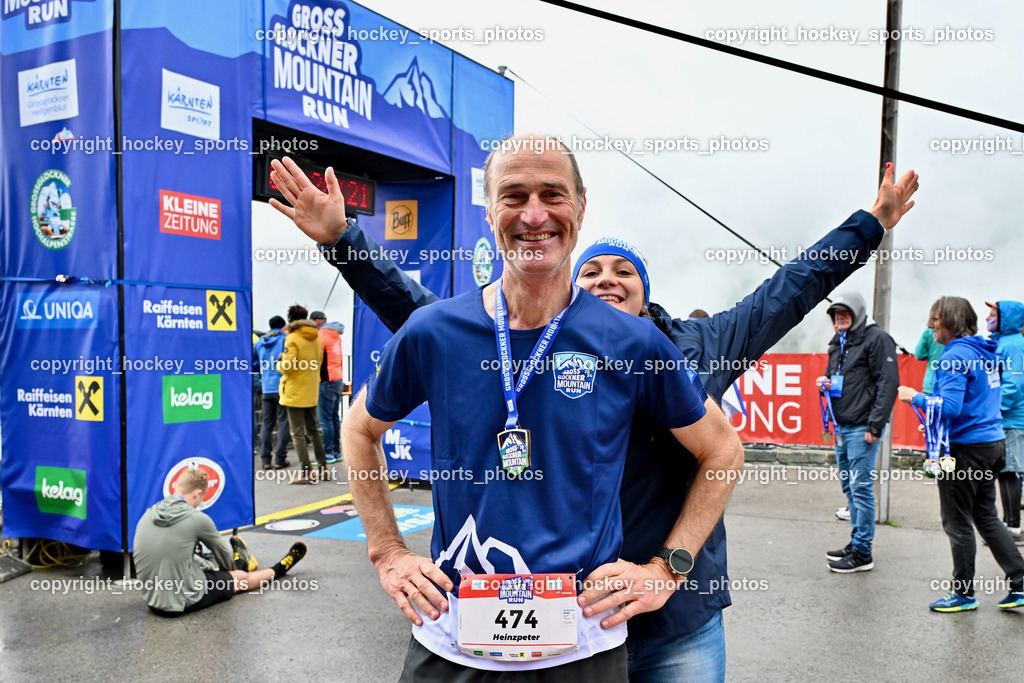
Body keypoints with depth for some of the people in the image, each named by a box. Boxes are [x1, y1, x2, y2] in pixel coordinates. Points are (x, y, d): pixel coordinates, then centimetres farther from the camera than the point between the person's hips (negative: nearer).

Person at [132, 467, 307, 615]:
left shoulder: (147, 515, 2)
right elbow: (222, 549, 4)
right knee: (240, 577, 19)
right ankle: (278, 569, 44)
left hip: (153, 601, 6)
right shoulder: (196, 518, -17)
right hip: (185, 601, -6)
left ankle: (236, 562, 60)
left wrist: (212, 567, 25)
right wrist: (231, 570, 25)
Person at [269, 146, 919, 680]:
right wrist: (343, 239, -5)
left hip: (682, 623, 1)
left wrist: (870, 224, 18)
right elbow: (417, 309, 0)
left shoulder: (698, 347, 3)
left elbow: (787, 291, 12)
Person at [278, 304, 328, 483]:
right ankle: (323, 467, 20)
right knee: (313, 431, 17)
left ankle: (307, 473, -5)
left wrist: (280, 361, 1)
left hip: (295, 393, -7)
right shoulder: (316, 339, 9)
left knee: (297, 433, -3)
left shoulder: (292, 339, -13)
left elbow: (287, 367, -18)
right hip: (312, 393, 7)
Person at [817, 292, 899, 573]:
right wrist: (825, 382, 5)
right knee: (849, 486, 14)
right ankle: (856, 541, 25)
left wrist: (875, 424, -18)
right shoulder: (838, 343, 17)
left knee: (861, 488, -5)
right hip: (841, 426, 9)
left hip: (862, 427, -9)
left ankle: (862, 552, 3)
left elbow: (888, 383, -15)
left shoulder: (877, 338, -9)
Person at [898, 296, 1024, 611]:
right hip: (993, 443, 9)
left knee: (957, 523, 4)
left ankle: (964, 594, 15)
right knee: (987, 516, 19)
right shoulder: (985, 353, 10)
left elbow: (949, 407, -26)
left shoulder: (955, 356, -18)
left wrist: (915, 397, -12)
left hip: (965, 447, -9)